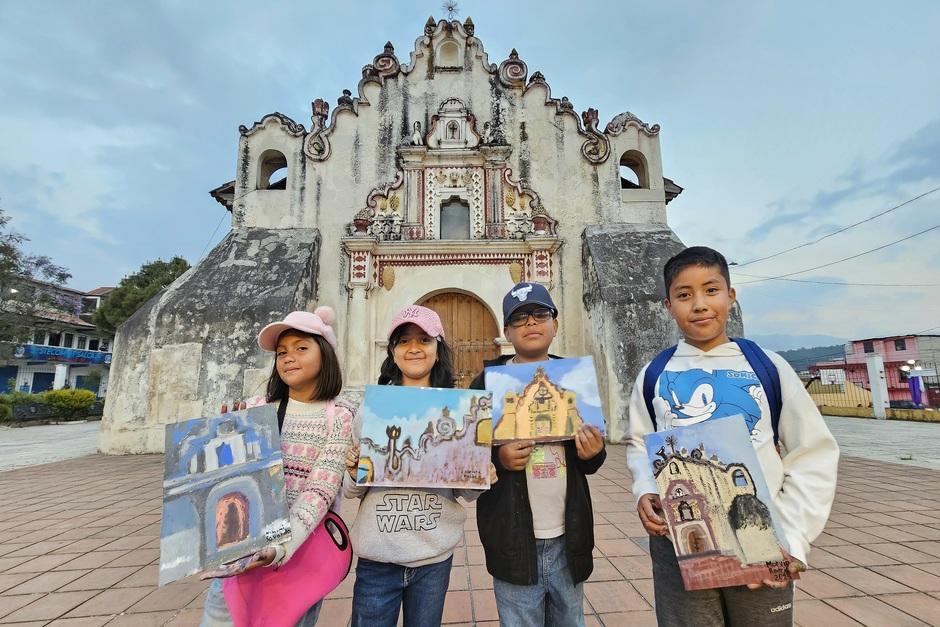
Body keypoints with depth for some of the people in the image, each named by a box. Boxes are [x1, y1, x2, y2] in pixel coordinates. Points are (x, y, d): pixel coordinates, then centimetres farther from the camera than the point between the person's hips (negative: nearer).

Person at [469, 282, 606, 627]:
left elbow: (590, 460, 11)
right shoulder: (488, 382, -7)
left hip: (568, 537, 3)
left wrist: (593, 454, -12)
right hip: (513, 540, -3)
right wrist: (497, 458, -22)